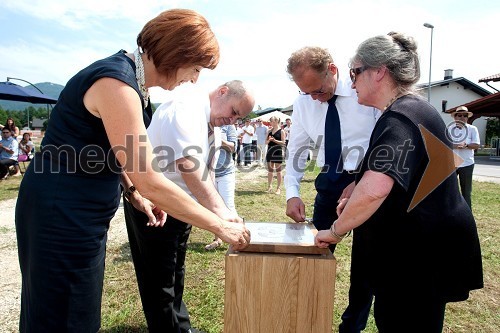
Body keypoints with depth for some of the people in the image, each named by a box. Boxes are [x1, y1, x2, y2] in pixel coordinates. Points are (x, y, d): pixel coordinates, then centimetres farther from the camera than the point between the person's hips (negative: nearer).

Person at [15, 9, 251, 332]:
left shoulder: (130, 79, 6)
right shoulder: (116, 82, -24)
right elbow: (148, 180, -27)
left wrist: (135, 194, 4)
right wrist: (220, 225, -21)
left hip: (82, 213, 9)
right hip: (61, 214, -9)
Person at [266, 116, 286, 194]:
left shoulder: (281, 131, -2)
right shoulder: (269, 131, 12)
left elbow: (283, 142, -9)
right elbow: (266, 142, 11)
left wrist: (274, 140, -21)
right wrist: (269, 140, -10)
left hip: (278, 152, -5)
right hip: (270, 152, 5)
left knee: (278, 170, 1)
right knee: (270, 170, 9)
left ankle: (278, 188, 8)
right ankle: (269, 187, 17)